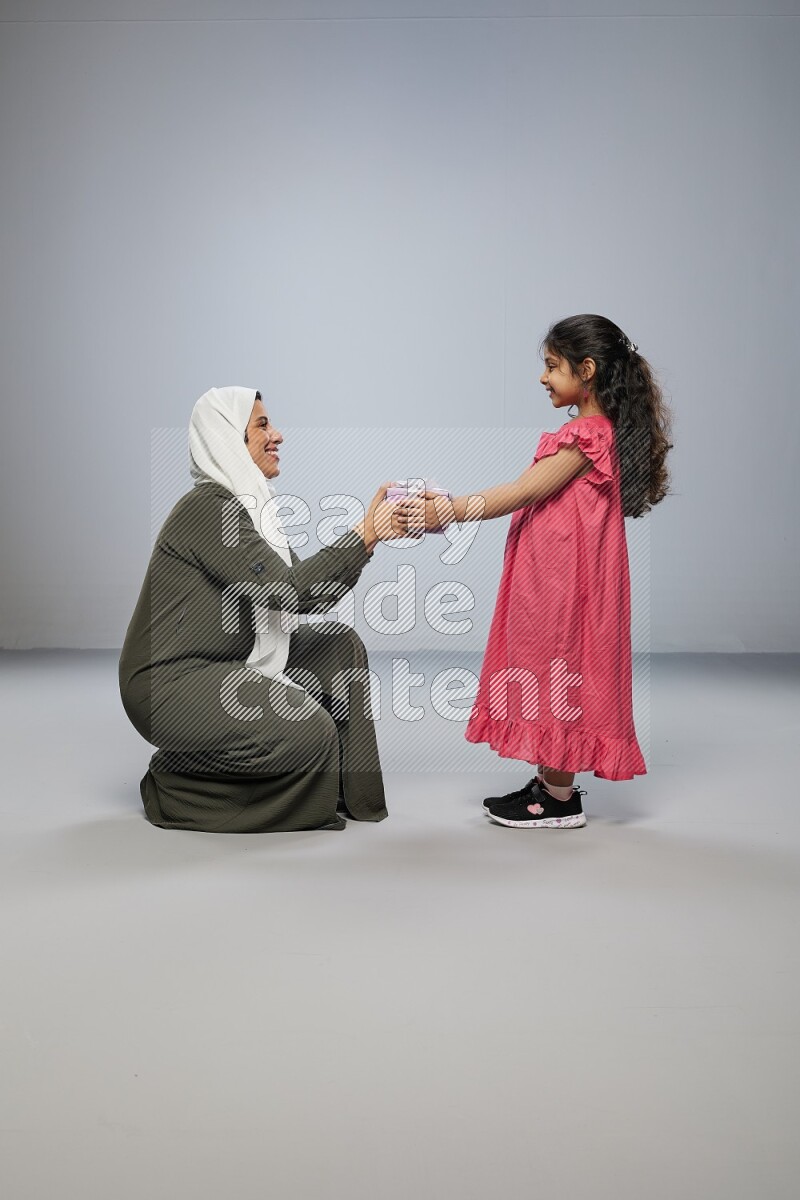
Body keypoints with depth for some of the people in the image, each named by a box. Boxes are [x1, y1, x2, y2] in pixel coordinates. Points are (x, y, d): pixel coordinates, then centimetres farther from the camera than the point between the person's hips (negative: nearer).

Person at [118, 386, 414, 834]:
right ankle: (174, 785, -2)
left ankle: (345, 791, 9)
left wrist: (372, 533, -2)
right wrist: (364, 534, -20)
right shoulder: (209, 506, -18)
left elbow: (311, 591, 6)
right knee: (309, 733, -24)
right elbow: (291, 591, -24)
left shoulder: (249, 504, 12)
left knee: (340, 643, 4)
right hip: (170, 684, -10)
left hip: (222, 666, 10)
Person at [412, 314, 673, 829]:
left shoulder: (588, 434, -17)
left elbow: (523, 492, -19)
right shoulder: (593, 430, 15)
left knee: (557, 674, -1)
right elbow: (527, 493, 11)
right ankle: (551, 782, 25)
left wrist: (450, 511, -15)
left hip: (564, 579, -10)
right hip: (550, 576, 10)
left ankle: (561, 801, 10)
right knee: (548, 672, 15)